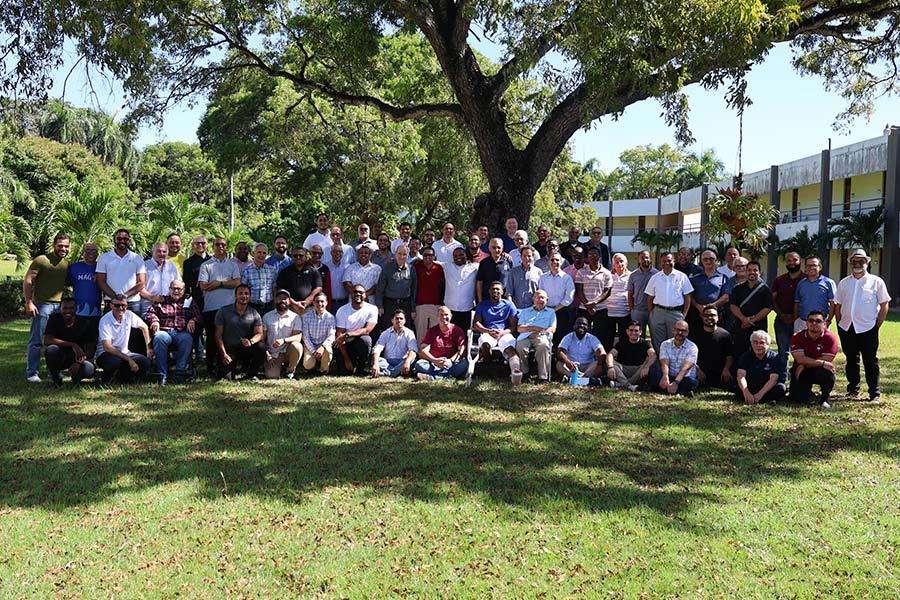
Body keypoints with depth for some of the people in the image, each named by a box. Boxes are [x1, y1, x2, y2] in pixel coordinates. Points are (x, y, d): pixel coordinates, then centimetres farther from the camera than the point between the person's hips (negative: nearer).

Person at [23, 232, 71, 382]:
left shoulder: (67, 264, 13)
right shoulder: (41, 260, -5)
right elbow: (27, 281, -8)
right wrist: (29, 302, -14)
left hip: (60, 306, 6)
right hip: (42, 305, -6)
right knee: (36, 341, -4)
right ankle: (32, 373, 1)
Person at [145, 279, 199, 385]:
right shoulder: (161, 300, 23)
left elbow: (197, 315, 14)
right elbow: (149, 312, 13)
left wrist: (192, 320, -7)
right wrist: (154, 320, -7)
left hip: (182, 332, 0)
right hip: (164, 331, 0)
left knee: (187, 339, -36)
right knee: (159, 338, -36)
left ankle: (180, 373, -34)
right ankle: (162, 375, -33)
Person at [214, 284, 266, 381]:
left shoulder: (254, 314, 3)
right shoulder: (223, 311, -2)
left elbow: (260, 334, -6)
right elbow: (218, 334, -4)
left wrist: (251, 341, -30)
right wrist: (223, 354, -16)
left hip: (246, 348, 2)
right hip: (228, 349, -2)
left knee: (261, 346, -28)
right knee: (228, 376, -23)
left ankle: (251, 374, -5)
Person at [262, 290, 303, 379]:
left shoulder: (295, 317, 3)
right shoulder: (267, 316, 8)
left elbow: (298, 337, -8)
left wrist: (284, 340, -26)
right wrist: (267, 355, -6)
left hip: (287, 351, 0)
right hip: (272, 354, 0)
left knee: (297, 346, -34)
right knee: (271, 375, -24)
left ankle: (290, 370, -7)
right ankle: (278, 367, 14)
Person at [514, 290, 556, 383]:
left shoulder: (550, 312, 27)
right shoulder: (525, 311, 29)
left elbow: (553, 329, 12)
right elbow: (519, 328, 15)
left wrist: (541, 332, -8)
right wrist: (531, 328, -4)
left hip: (542, 336, -1)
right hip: (526, 336, 1)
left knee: (543, 345, -38)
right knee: (520, 347, -34)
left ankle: (543, 377, -36)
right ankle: (524, 372, -15)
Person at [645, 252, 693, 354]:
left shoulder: (682, 277, 6)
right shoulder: (655, 278, 10)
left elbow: (687, 297, 6)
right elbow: (650, 298, 11)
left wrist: (684, 314, -2)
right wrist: (650, 314, 3)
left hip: (676, 313, -1)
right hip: (658, 312, 1)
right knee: (657, 342, 2)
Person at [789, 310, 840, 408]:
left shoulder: (830, 338, -11)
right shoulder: (797, 337, -8)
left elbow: (826, 360, -18)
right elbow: (800, 359, -19)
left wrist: (804, 365, -19)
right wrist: (822, 363, -26)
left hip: (819, 371, -1)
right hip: (803, 372, 1)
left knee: (827, 372, -36)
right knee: (798, 399, -14)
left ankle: (825, 399, -10)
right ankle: (808, 391, 25)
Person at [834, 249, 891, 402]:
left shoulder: (876, 282, 3)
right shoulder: (844, 283, 13)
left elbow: (884, 304, 1)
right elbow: (837, 306, 15)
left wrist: (877, 325, -5)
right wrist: (840, 324, 6)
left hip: (868, 329, -4)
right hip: (846, 328, 4)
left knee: (870, 361, -2)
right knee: (851, 360, 12)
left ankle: (875, 393, 4)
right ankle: (853, 389, 22)